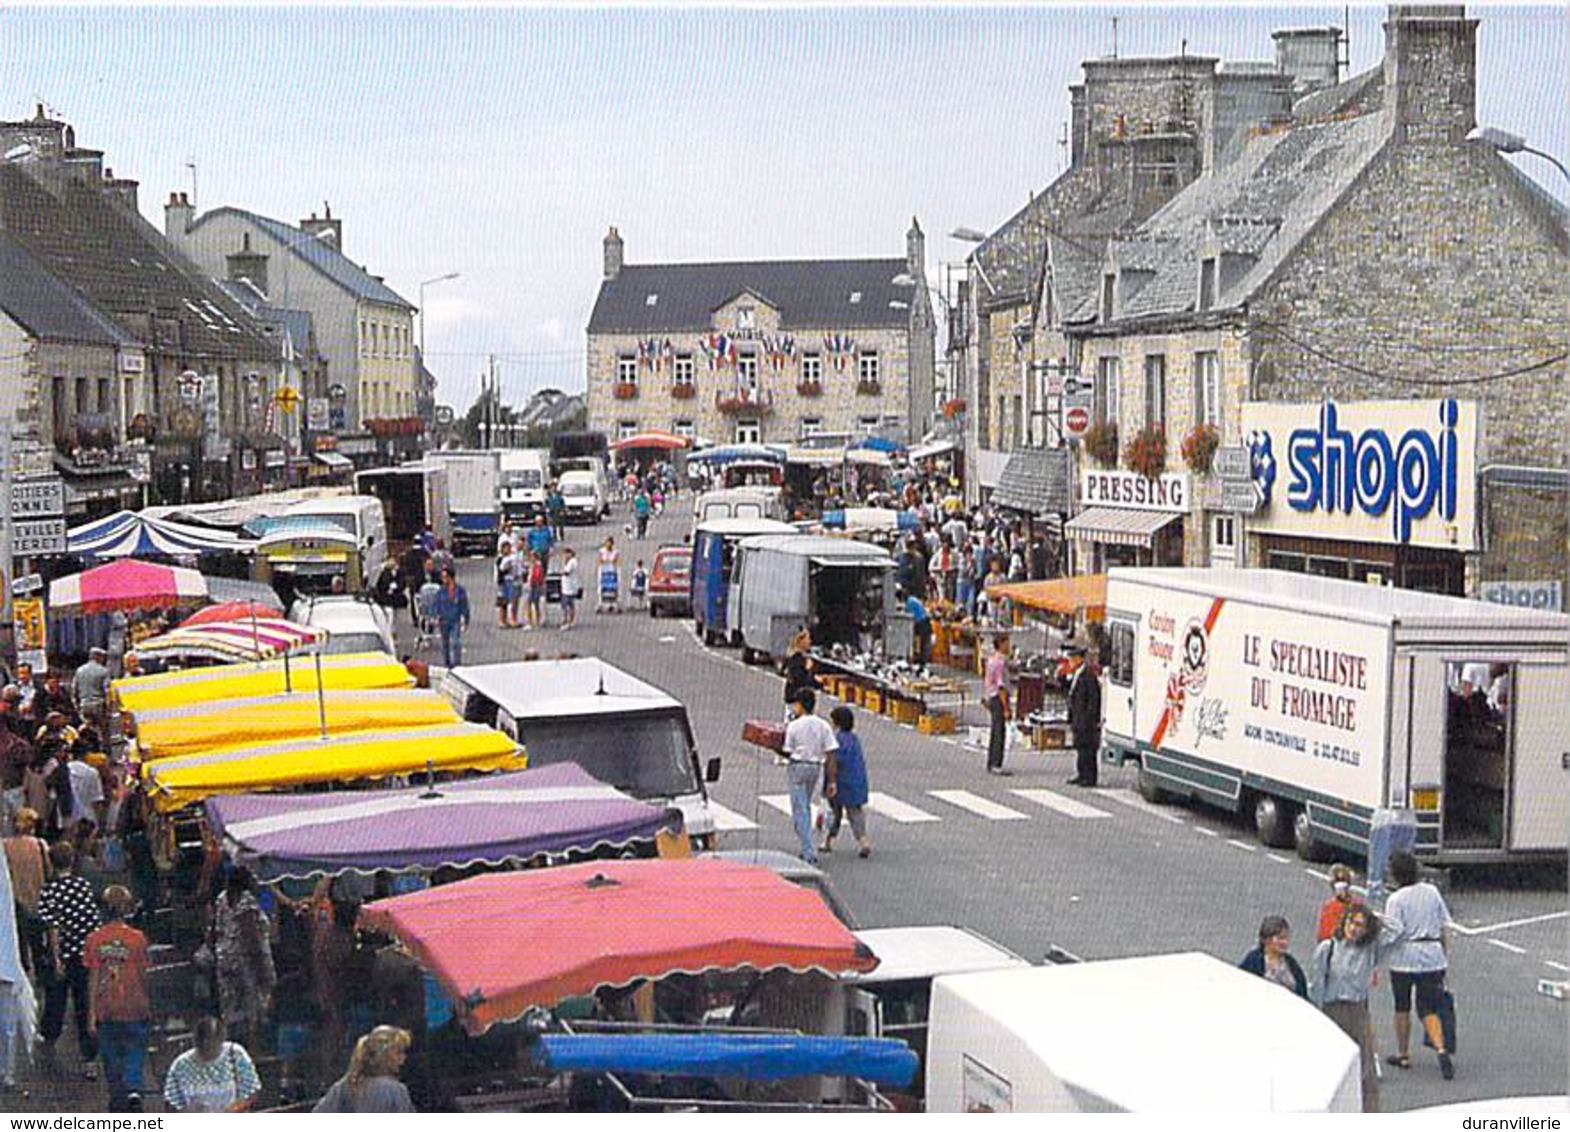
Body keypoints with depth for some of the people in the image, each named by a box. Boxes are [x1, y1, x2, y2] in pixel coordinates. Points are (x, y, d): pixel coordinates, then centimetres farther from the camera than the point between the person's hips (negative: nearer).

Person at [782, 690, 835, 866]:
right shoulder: (823, 725, -1)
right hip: (816, 767, 5)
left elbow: (788, 752, -6)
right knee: (806, 807, 21)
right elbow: (830, 753, -4)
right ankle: (808, 849, 23)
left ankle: (810, 853, -11)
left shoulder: (793, 726, -11)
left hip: (797, 766, -5)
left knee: (799, 810, -2)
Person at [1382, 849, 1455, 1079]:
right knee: (1429, 1009, 5)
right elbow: (1445, 925, 7)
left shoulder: (1395, 899, -12)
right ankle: (1441, 1049, -17)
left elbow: (1394, 932, -19)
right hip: (1433, 957, 4)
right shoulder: (1432, 891, 4)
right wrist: (1444, 954, 15)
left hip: (1404, 958, -3)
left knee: (1402, 1008, 14)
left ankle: (1403, 1055, 23)